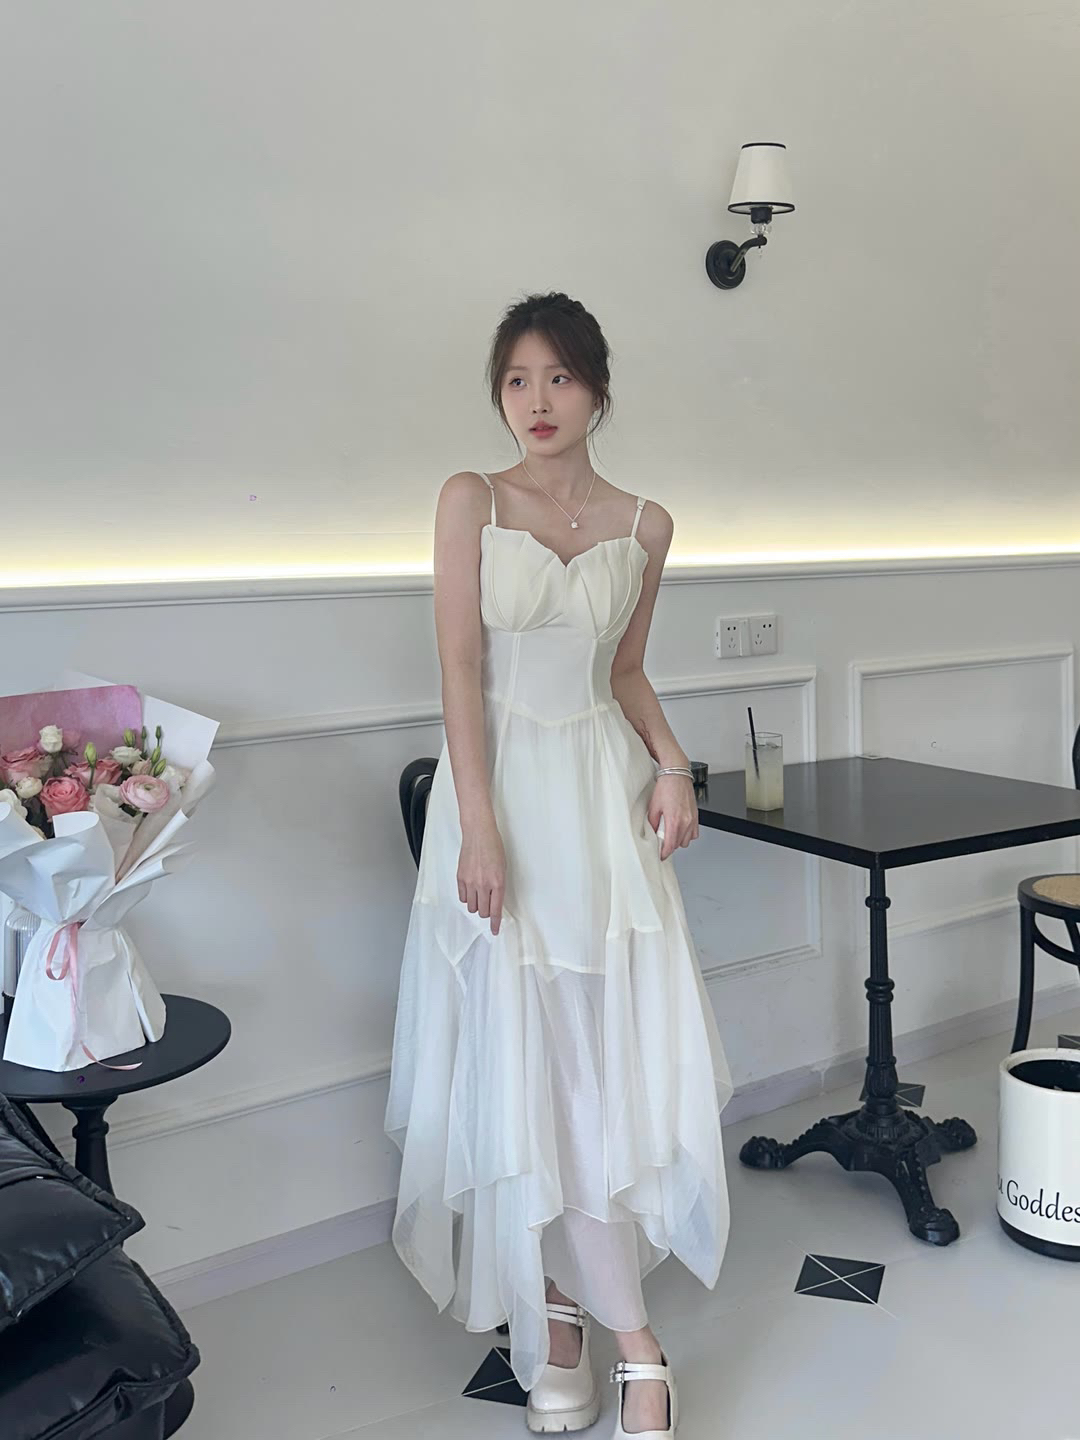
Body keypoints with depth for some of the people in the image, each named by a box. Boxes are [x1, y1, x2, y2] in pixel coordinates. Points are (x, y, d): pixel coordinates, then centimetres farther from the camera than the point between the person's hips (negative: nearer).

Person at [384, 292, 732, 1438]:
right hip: (505, 789, -2)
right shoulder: (470, 501, -1)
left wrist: (672, 767, -1)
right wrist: (481, 827, -14)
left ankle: (557, 1308, 22)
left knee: (613, 1051, 2)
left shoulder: (644, 525, 7)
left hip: (605, 794, 3)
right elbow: (460, 669, -6)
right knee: (524, 1057, 1)